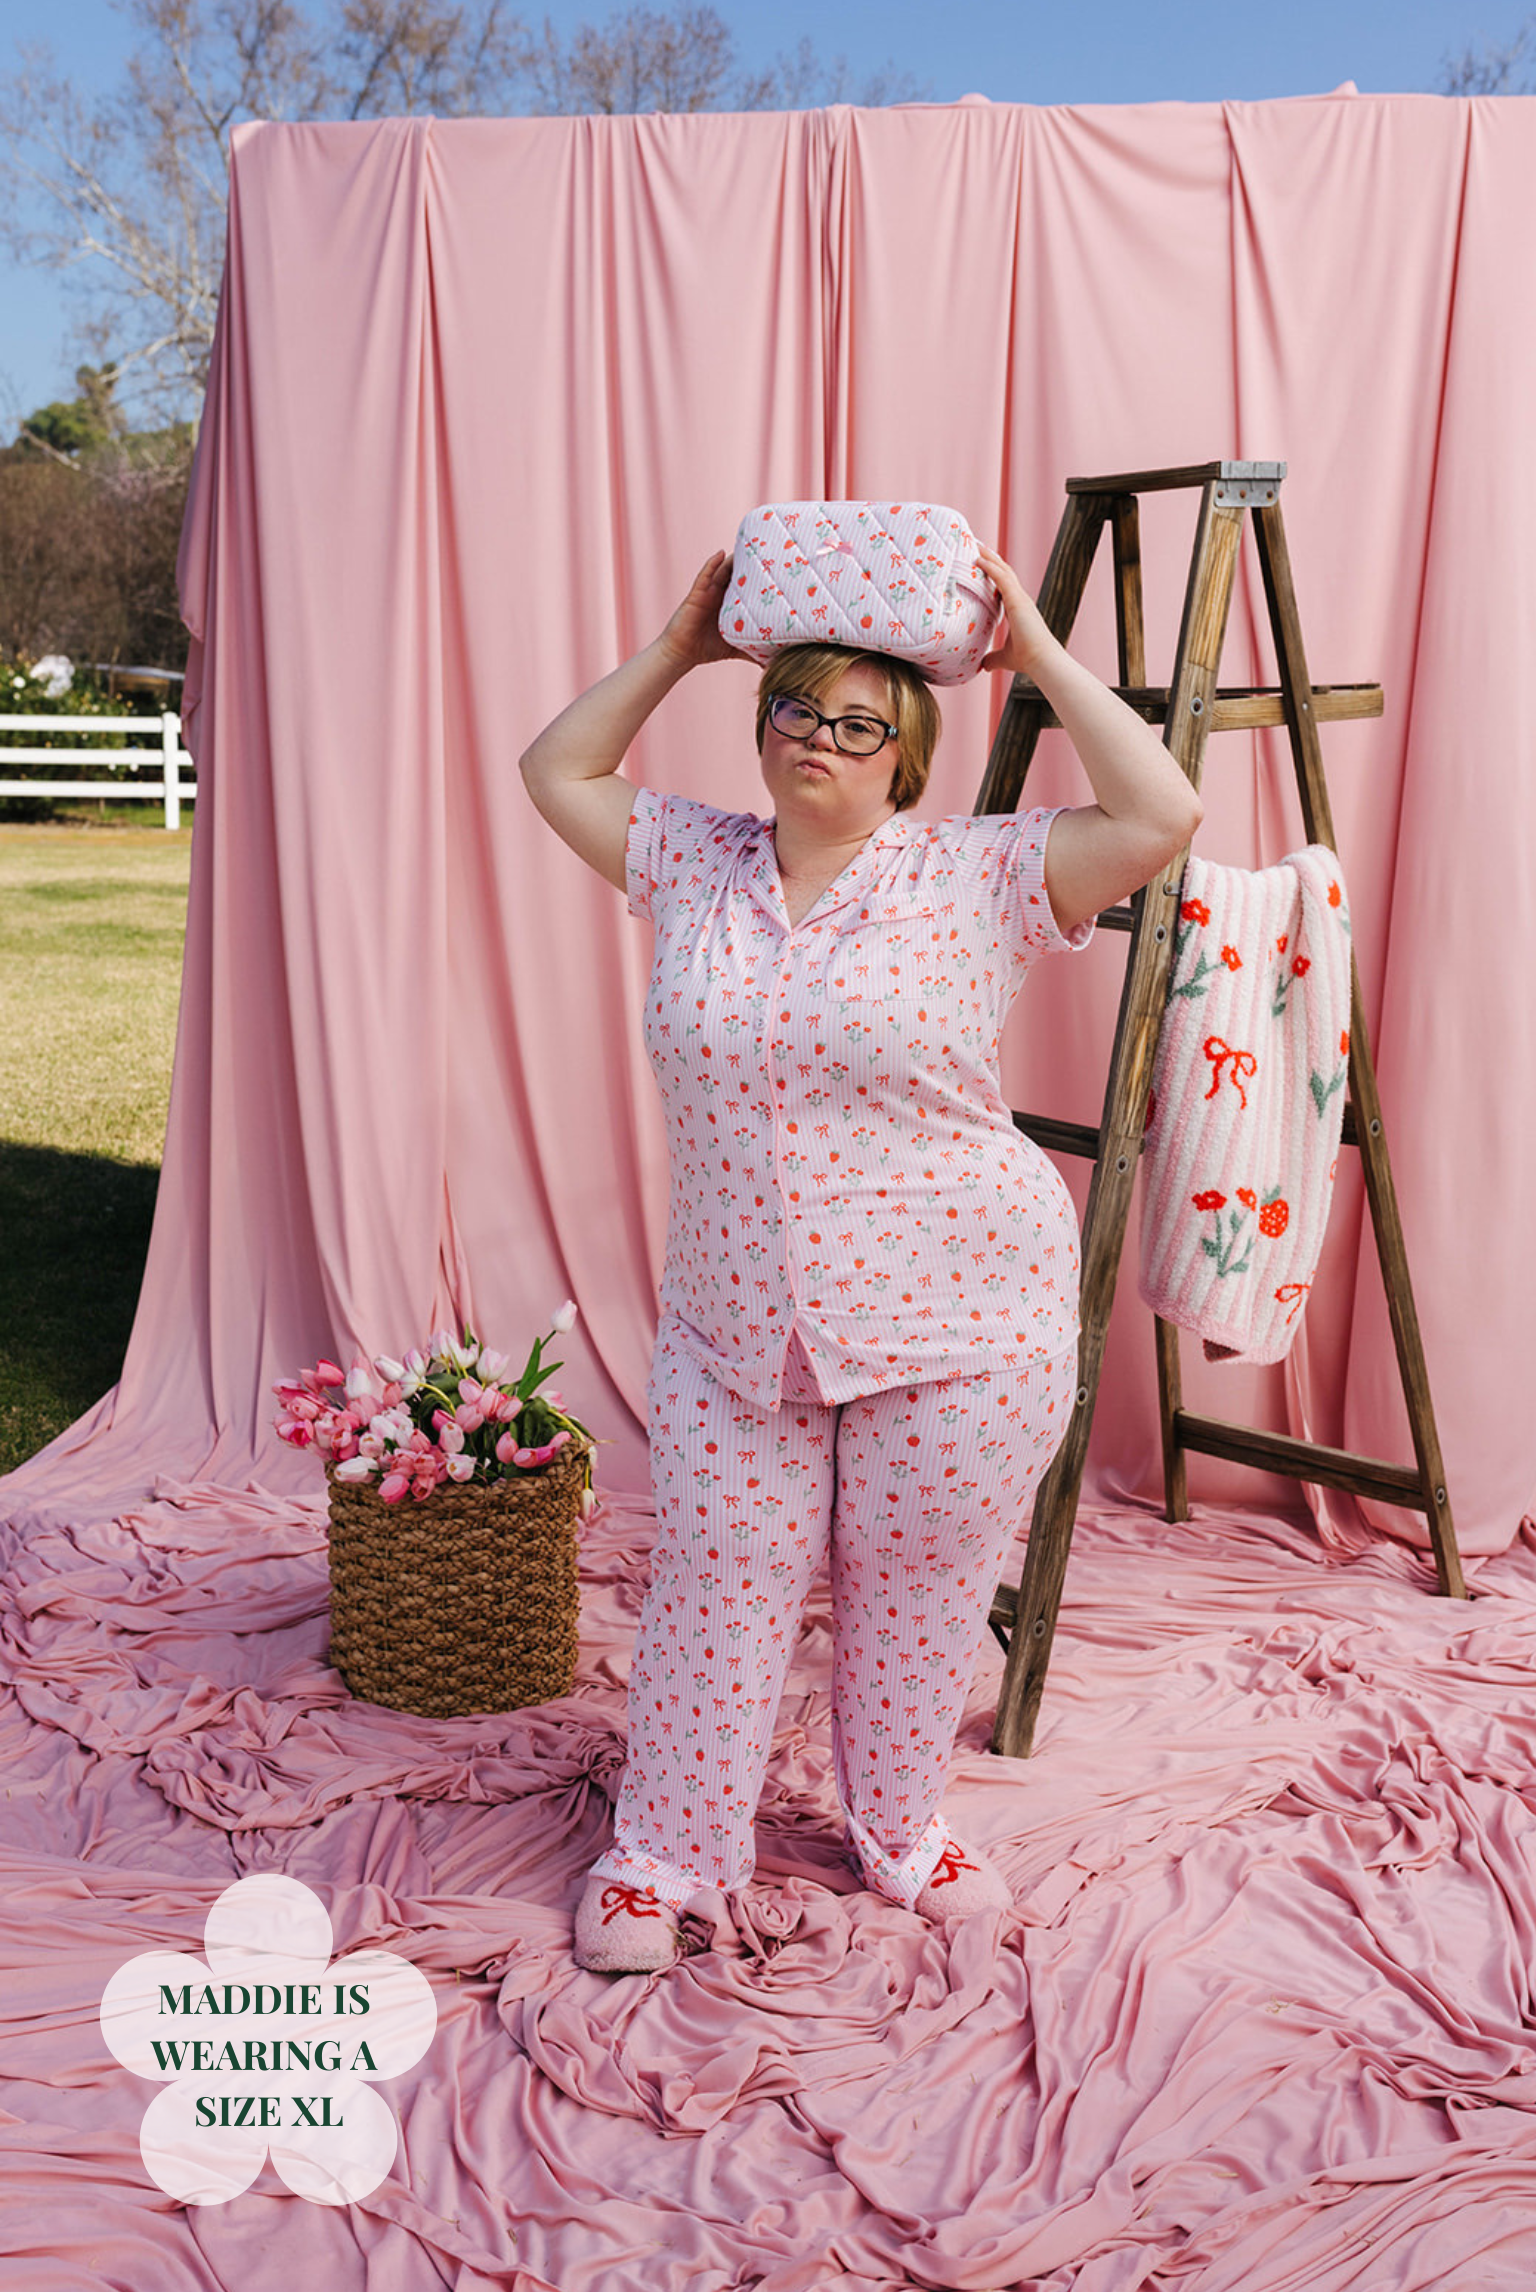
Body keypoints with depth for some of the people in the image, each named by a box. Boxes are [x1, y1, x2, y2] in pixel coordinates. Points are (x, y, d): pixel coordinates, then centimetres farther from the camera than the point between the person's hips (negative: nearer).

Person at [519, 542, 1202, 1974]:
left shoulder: (974, 878, -5)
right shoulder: (695, 865, 6)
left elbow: (1160, 814, -12)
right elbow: (557, 773, 15)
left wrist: (1041, 657, -8)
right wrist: (679, 644, 8)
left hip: (955, 1322, -2)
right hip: (734, 1330, 3)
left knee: (914, 1591, 12)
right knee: (715, 1585, 9)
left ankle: (898, 1833, 36)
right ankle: (661, 1855, 26)